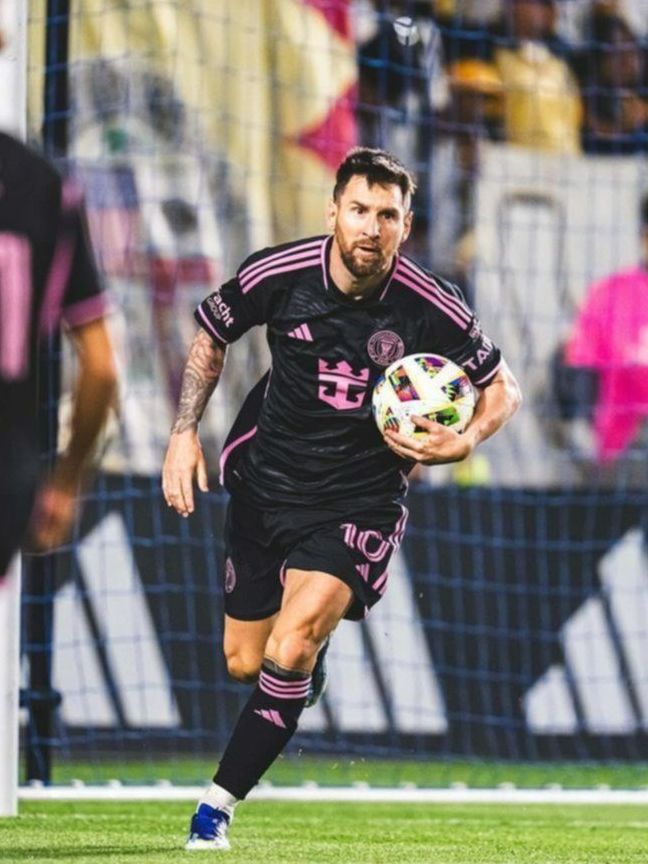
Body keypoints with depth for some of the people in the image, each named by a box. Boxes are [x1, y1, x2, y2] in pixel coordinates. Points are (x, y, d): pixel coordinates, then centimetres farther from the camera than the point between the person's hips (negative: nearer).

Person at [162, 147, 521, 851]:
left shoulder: (431, 309, -17)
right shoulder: (278, 275, -13)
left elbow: (501, 389, -1)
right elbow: (211, 335, 7)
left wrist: (460, 444, -20)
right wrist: (184, 431, -1)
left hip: (360, 499, -3)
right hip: (265, 486, 3)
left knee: (290, 650, -24)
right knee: (244, 664, 12)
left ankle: (218, 804, -13)